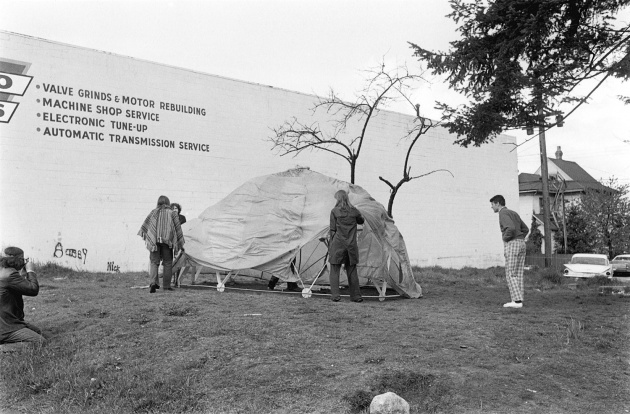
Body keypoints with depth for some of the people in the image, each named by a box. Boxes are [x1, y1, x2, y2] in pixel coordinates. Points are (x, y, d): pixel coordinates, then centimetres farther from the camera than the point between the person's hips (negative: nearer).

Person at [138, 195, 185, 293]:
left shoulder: (154, 212, 9)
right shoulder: (172, 213, 4)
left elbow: (145, 224, 3)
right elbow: (178, 229, 4)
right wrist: (181, 244, 8)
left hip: (154, 241, 1)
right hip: (167, 240, -1)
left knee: (154, 262, 5)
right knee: (167, 263, 8)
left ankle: (153, 282, -15)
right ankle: (166, 286, 9)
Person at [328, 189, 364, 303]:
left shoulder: (334, 211, -5)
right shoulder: (354, 211, 4)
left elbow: (332, 230, -3)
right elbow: (361, 221, 23)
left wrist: (331, 245, 4)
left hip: (337, 244, -3)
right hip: (351, 246, 3)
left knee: (334, 271, 6)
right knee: (352, 271, 12)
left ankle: (335, 295, 1)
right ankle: (356, 296, 17)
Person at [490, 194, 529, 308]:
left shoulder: (503, 213, -9)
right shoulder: (514, 213, 21)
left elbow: (511, 228, -26)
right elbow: (525, 229, 27)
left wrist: (506, 239, -8)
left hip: (512, 245, -9)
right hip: (521, 244, 9)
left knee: (511, 275, -5)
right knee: (517, 274, 8)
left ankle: (517, 301, -8)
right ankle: (517, 301, 7)